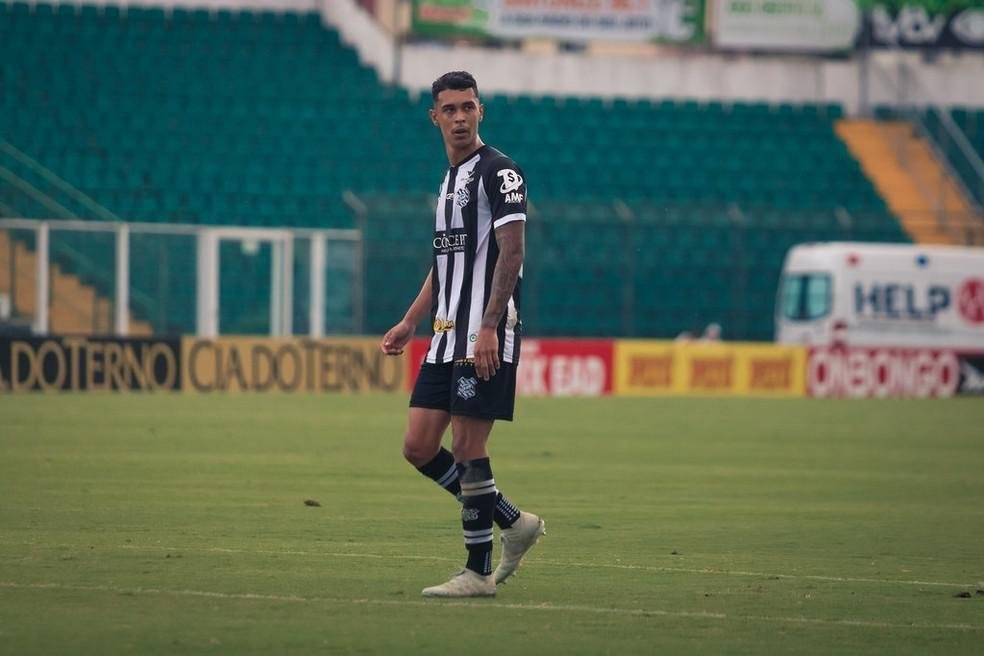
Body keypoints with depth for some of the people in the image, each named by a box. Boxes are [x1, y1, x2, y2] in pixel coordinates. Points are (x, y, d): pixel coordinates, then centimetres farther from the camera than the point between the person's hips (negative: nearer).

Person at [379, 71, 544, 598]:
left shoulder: (498, 171, -8)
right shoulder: (449, 178, 19)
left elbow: (511, 252, -15)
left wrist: (488, 328, -23)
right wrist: (409, 324, 22)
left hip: (485, 338, -9)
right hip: (446, 336, 9)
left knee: (467, 449, -8)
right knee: (419, 447, 4)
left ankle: (478, 572, -1)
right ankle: (513, 523, 16)